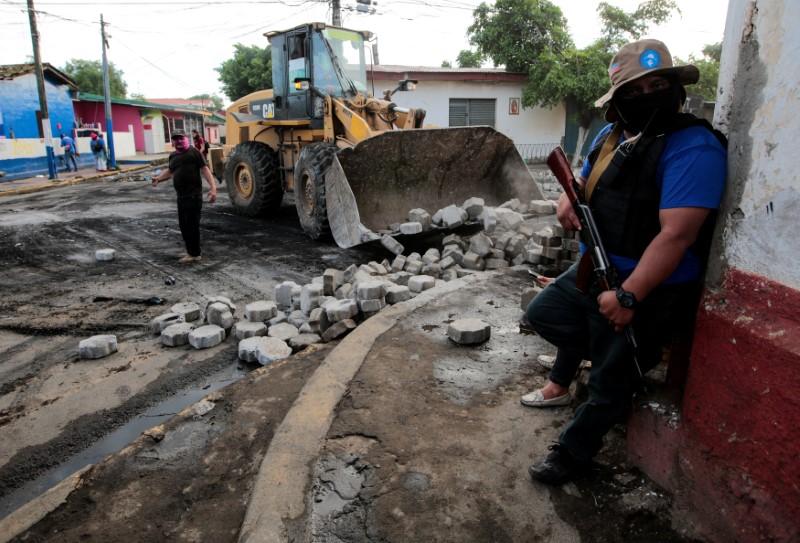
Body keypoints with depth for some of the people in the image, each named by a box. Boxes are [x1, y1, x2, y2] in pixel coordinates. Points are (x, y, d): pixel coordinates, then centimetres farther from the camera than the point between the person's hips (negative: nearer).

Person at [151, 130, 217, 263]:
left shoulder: (193, 152, -6)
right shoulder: (173, 156, 16)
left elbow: (204, 169, -12)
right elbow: (170, 171, 32)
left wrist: (213, 187, -22)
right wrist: (158, 178, 16)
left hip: (194, 195, -8)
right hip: (181, 195, 8)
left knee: (192, 224, -4)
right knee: (183, 224, 13)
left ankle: (195, 254, 5)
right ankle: (191, 251, 26)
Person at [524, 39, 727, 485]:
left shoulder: (693, 147, -22)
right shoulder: (612, 134, 6)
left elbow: (676, 234, -29)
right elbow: (584, 181, 21)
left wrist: (628, 296, -31)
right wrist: (569, 201, -4)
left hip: (649, 290, -9)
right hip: (592, 272, 9)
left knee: (609, 382, 4)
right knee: (543, 313, 20)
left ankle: (573, 455, 26)